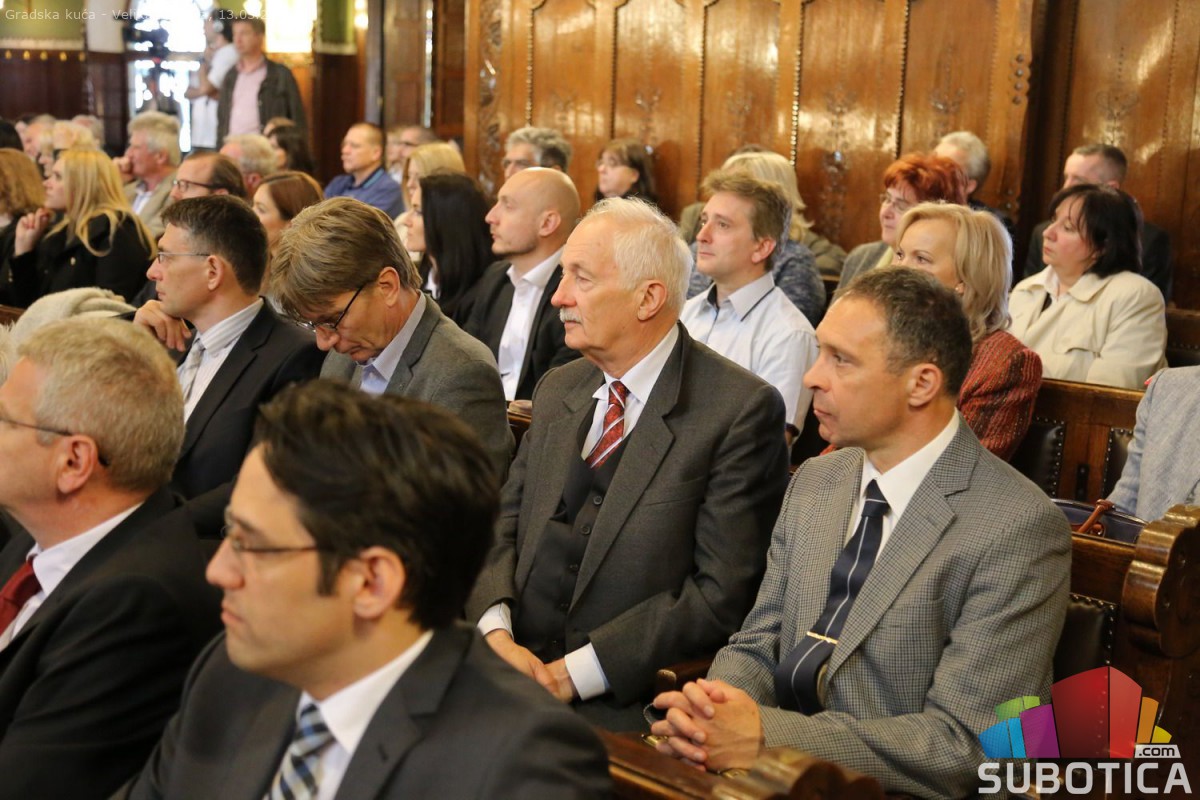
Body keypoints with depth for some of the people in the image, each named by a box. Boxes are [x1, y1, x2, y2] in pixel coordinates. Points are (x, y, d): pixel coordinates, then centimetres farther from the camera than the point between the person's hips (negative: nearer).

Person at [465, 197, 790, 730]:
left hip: (624, 702, -6)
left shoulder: (741, 410, -9)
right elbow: (503, 526, 13)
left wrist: (574, 673, -16)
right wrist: (496, 634, -8)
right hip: (515, 668, 7)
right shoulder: (557, 390, 14)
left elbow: (723, 593, -13)